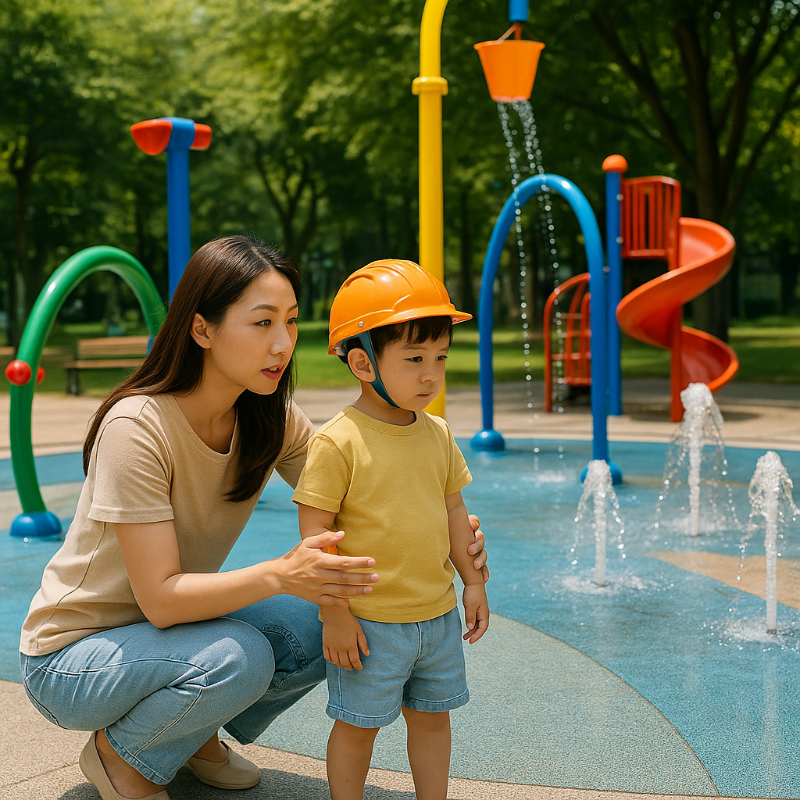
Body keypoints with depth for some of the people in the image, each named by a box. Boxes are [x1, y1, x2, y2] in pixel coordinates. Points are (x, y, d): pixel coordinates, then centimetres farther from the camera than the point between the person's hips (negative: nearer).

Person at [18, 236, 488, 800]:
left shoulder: (272, 419, -8)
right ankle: (118, 755, -3)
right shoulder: (137, 428, -28)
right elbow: (160, 597, -30)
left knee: (324, 629, -16)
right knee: (238, 657, -32)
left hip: (177, 623, 6)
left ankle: (196, 735, 8)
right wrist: (280, 574, -46)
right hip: (72, 654, -6)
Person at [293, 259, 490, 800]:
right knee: (357, 724, 8)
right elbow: (315, 532, -16)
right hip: (369, 622, -6)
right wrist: (334, 613, -16)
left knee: (432, 715, 19)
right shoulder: (338, 442, -17)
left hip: (438, 615, 6)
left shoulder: (438, 435, 3)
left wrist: (473, 582, 14)